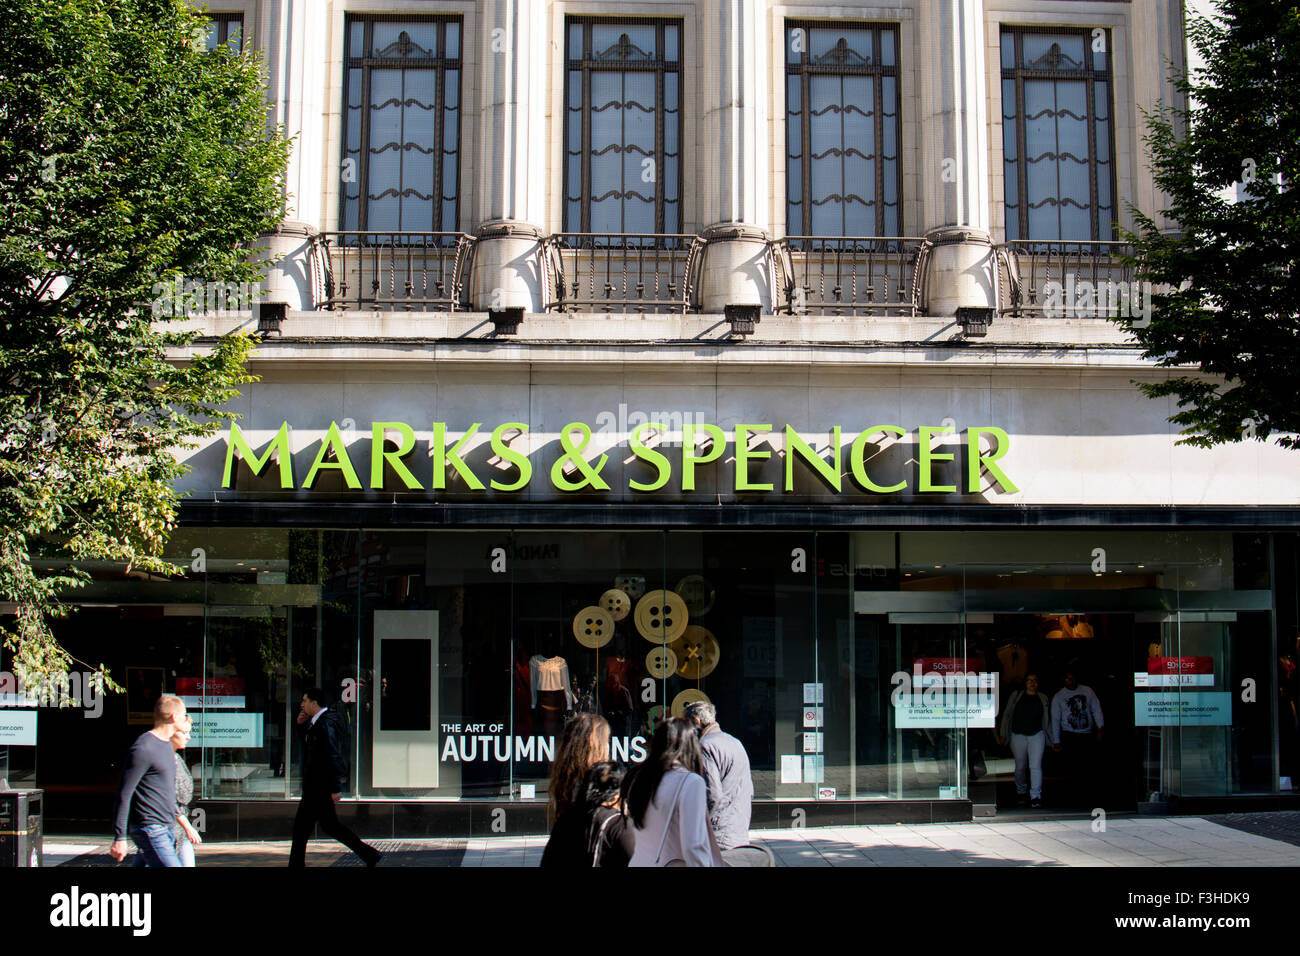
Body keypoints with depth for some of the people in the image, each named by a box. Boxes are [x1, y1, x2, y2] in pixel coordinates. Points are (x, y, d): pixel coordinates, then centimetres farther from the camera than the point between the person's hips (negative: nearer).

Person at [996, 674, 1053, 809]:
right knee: (1020, 767, 9)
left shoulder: (1043, 699, 9)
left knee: (1036, 766, -13)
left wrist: (1053, 739, 17)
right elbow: (1007, 715, 5)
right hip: (1018, 736, 0)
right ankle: (1021, 792, 30)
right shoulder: (1016, 695, 4)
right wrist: (1003, 734, 0)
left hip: (1037, 735, 0)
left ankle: (1035, 796, -14)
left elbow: (1047, 721, 17)